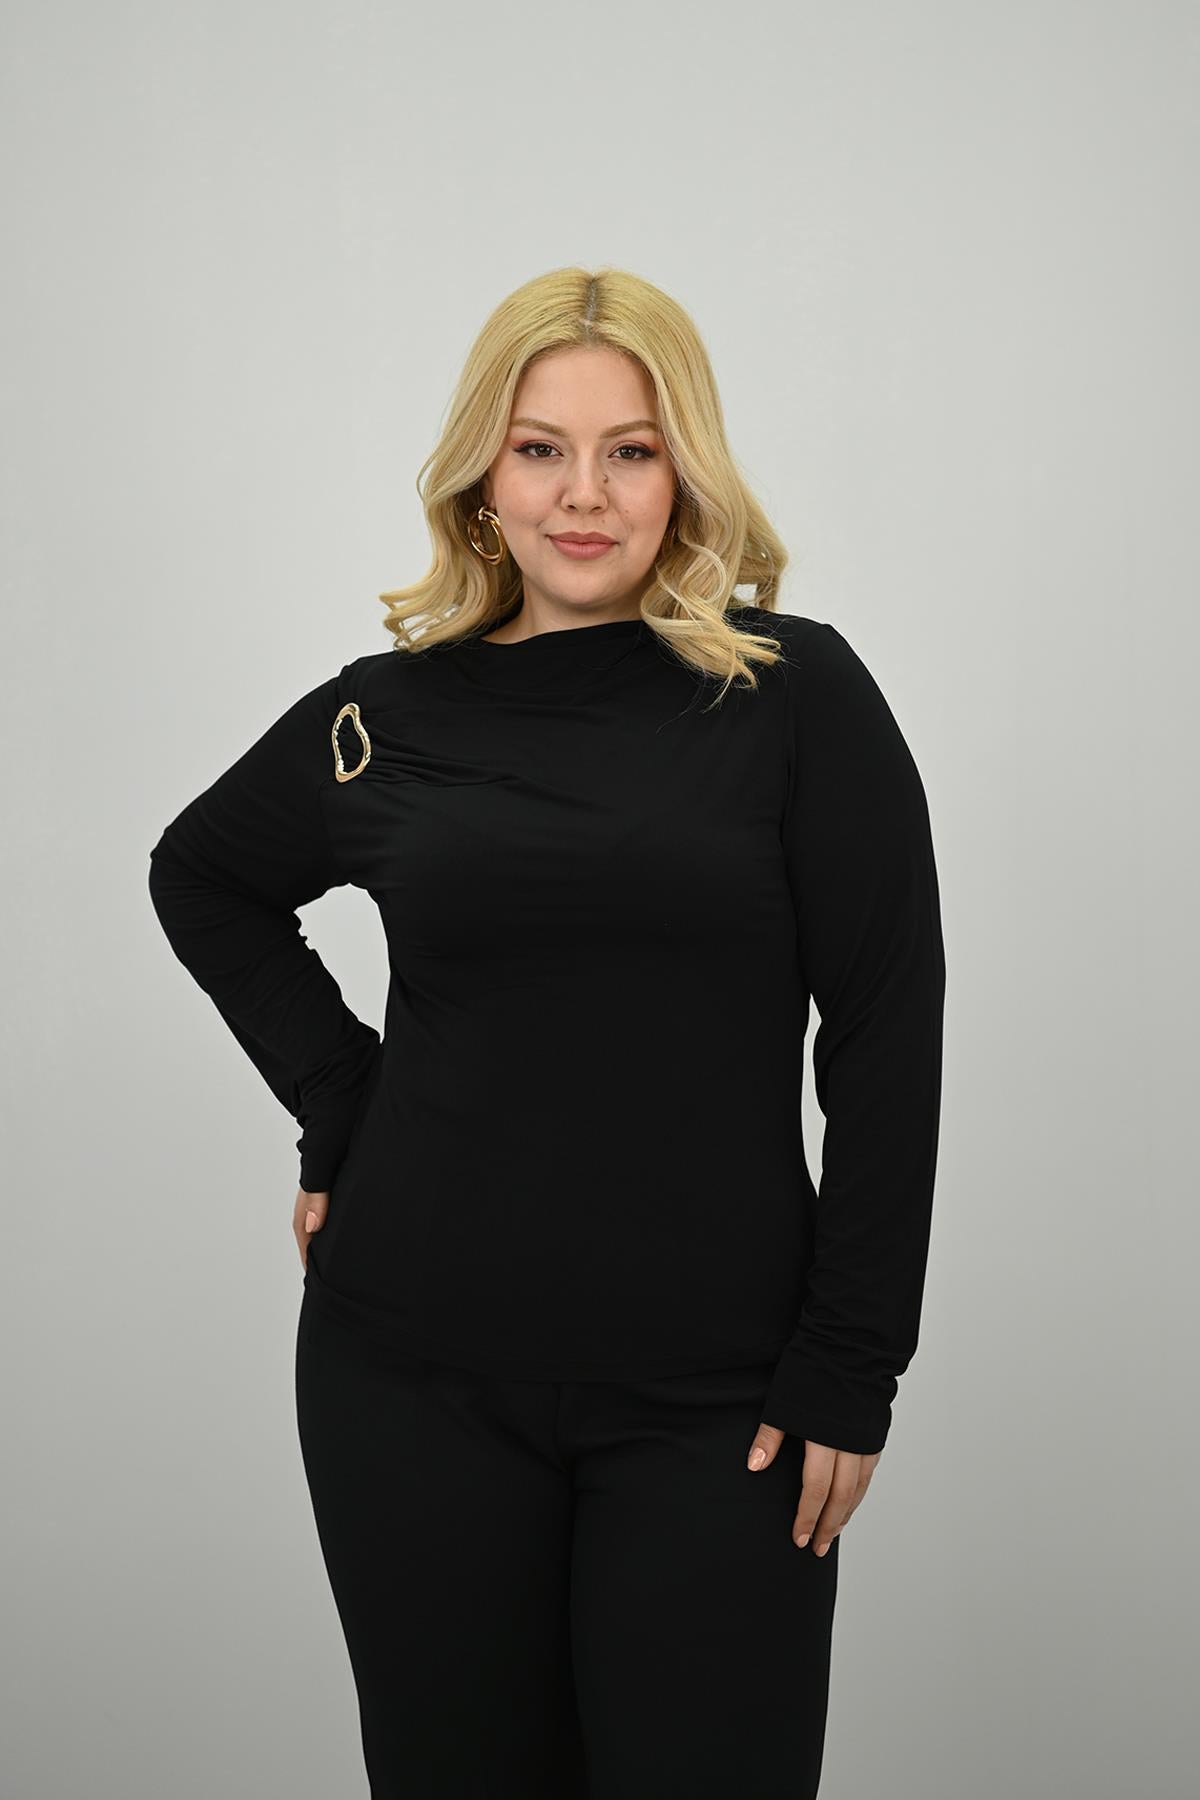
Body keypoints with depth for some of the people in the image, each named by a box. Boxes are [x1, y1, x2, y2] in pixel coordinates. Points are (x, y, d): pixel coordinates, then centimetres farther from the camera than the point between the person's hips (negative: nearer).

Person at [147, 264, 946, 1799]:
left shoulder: (796, 693, -4)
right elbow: (201, 877, 20)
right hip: (417, 1378, 2)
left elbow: (888, 1035, -5)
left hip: (712, 1393, -2)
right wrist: (337, 1100, 8)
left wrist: (848, 1369, -7)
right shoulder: (393, 710, 3)